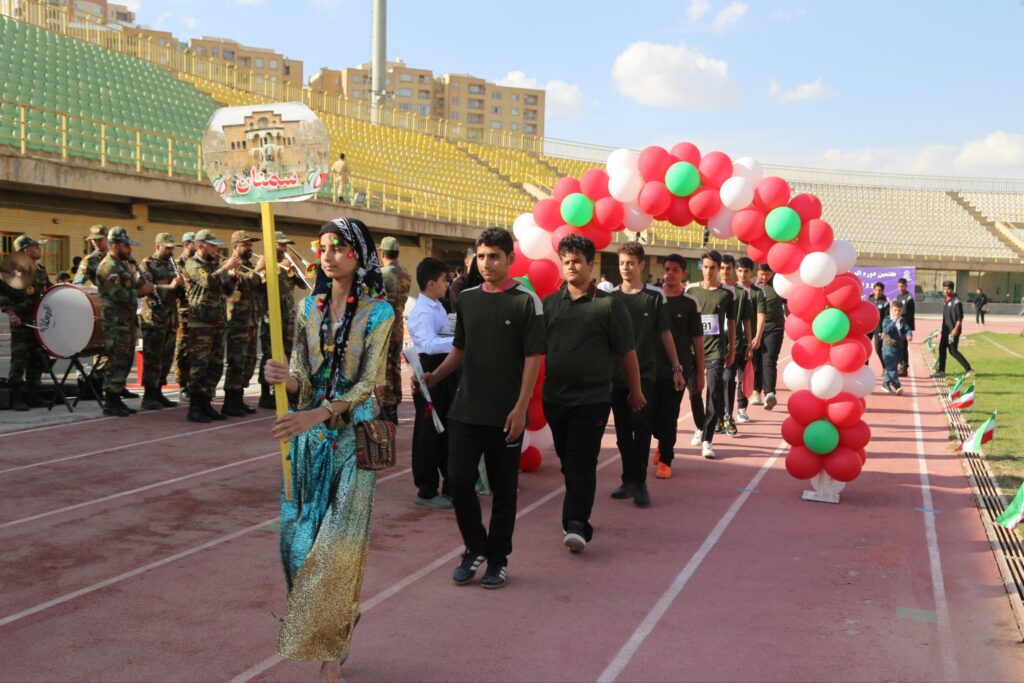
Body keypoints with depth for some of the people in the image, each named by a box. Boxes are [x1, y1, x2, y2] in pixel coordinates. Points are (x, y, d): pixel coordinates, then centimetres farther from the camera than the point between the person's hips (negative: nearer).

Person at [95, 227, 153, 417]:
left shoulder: (124, 264, 17)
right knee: (117, 362, -7)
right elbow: (120, 296, -22)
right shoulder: (108, 267, -14)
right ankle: (110, 403, -2)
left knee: (125, 361, 12)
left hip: (128, 322, 10)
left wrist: (143, 284, 4)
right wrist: (141, 291, -11)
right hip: (116, 324, -10)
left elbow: (132, 286, 26)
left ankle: (116, 399, 20)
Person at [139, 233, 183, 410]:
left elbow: (177, 290, 26)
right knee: (152, 359, -6)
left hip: (170, 318, 8)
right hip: (153, 318, -7)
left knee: (166, 358, 10)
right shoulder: (147, 264, -4)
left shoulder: (171, 265, 18)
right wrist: (169, 286, -25)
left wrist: (180, 286, 3)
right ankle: (148, 396, -3)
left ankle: (157, 392, 18)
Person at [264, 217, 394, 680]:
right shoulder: (309, 308, 7)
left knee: (338, 542, -3)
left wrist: (317, 414, -26)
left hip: (352, 434, -4)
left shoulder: (378, 313, -6)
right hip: (308, 435, 5)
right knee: (299, 534, 6)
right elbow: (303, 378, 5)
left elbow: (369, 383, -13)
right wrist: (285, 378, -20)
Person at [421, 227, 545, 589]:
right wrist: (433, 377, 2)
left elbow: (532, 358, -8)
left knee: (503, 490, 6)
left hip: (506, 414, -4)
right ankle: (475, 548, 20)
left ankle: (498, 559, 20)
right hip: (465, 409, 4)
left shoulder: (526, 301, -5)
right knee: (458, 480, -1)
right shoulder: (466, 299, 9)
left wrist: (520, 408, -15)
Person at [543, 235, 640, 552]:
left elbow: (627, 352, 0)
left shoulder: (609, 304, -4)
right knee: (568, 460, 14)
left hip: (592, 398, -4)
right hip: (555, 397, 4)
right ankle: (578, 518, 28)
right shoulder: (548, 304, 7)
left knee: (582, 462, -9)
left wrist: (635, 391, 4)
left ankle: (576, 524, -12)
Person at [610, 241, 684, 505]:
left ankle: (640, 482, -5)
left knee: (641, 426, -12)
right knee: (623, 430, 8)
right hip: (616, 374, 3)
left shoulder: (655, 296, -1)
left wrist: (676, 368, 5)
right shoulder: (610, 296, 3)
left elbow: (665, 334, 5)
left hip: (645, 373, -3)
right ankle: (628, 479, 17)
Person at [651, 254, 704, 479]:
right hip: (652, 367, 2)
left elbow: (697, 340, 0)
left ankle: (665, 460, 14)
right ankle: (662, 443, 36)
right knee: (652, 413, 6)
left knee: (669, 416, 0)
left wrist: (700, 372, -2)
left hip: (678, 368, -2)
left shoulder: (689, 303, -2)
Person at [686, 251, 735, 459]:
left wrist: (732, 350, 8)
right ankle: (700, 428, 34)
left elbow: (731, 323, 9)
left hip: (716, 350, -2)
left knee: (714, 394, -9)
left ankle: (707, 440, -7)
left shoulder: (726, 293, 2)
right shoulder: (691, 290, 4)